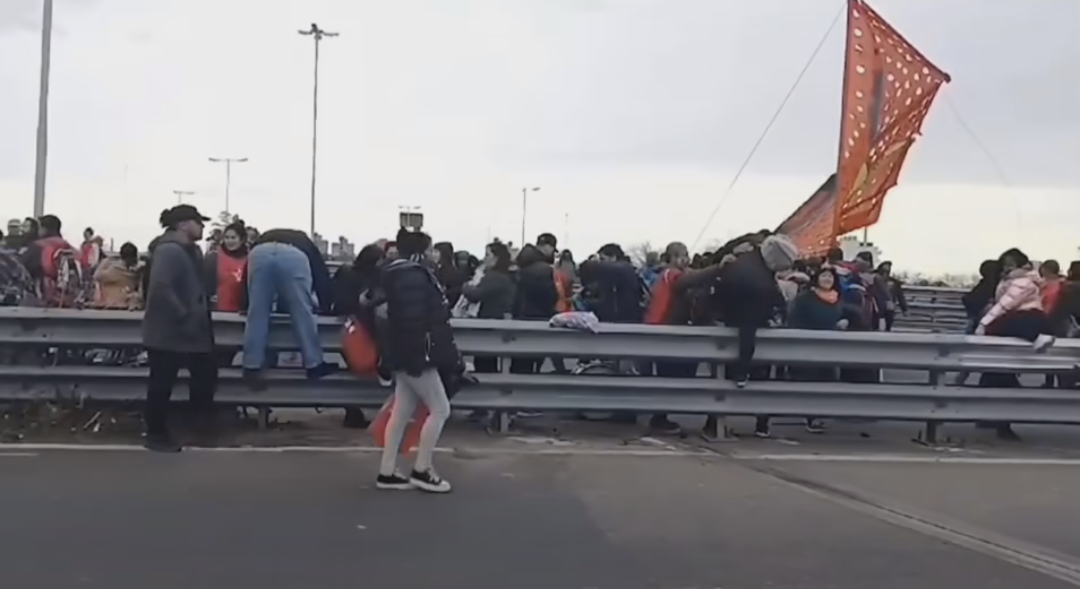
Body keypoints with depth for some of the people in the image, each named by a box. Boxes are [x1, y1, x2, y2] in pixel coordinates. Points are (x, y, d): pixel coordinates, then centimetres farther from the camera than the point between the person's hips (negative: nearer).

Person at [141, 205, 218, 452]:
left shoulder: (192, 251, 13)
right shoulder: (168, 250, -19)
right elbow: (160, 288, -29)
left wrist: (201, 313, 10)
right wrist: (183, 316, -25)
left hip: (192, 330, 9)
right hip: (166, 331, -9)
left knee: (206, 373, 11)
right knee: (162, 383, 2)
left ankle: (204, 422, 29)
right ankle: (156, 434, 14)